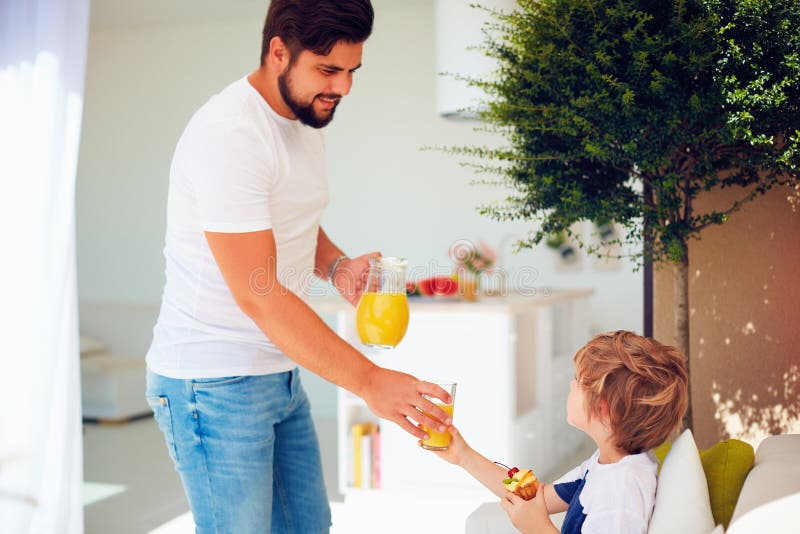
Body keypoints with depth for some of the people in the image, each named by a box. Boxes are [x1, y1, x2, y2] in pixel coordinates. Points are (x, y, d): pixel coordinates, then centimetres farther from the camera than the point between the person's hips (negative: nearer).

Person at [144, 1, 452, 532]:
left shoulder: (305, 118, 7)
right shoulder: (230, 134, -22)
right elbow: (257, 295, -27)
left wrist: (337, 265, -1)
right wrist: (370, 380, -28)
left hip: (280, 375, 9)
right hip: (215, 386, -9)